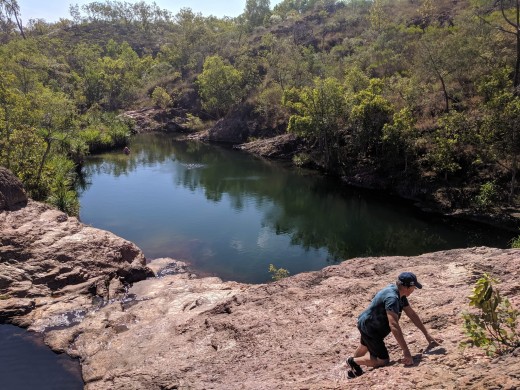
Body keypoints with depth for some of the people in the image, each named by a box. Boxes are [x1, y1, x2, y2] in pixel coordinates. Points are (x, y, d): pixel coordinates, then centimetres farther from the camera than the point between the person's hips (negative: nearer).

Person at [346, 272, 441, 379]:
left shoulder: (400, 293, -5)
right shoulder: (392, 297, -36)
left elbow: (412, 314, 2)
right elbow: (393, 325, -43)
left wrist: (427, 335, 3)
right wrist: (406, 352, -44)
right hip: (369, 328, -10)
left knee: (365, 346, 32)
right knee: (383, 360, -2)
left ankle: (353, 366, 57)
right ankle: (354, 361, 14)